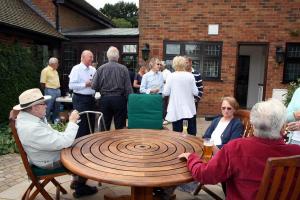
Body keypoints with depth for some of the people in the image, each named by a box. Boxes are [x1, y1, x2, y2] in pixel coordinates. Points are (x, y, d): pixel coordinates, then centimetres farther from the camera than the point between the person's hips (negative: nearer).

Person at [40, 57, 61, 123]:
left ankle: (55, 120, 25)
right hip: (50, 91, -8)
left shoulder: (55, 70, 15)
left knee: (57, 107, 14)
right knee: (48, 107, -3)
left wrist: (58, 89, 13)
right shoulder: (45, 70, -10)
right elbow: (42, 83, -12)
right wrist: (46, 90, -6)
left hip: (57, 90, 8)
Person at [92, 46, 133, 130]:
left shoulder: (100, 68, -1)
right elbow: (128, 88, -8)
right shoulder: (123, 69, -6)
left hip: (105, 99, 2)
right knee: (120, 128, 7)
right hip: (119, 99, -1)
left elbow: (94, 86, -2)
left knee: (104, 127, 10)